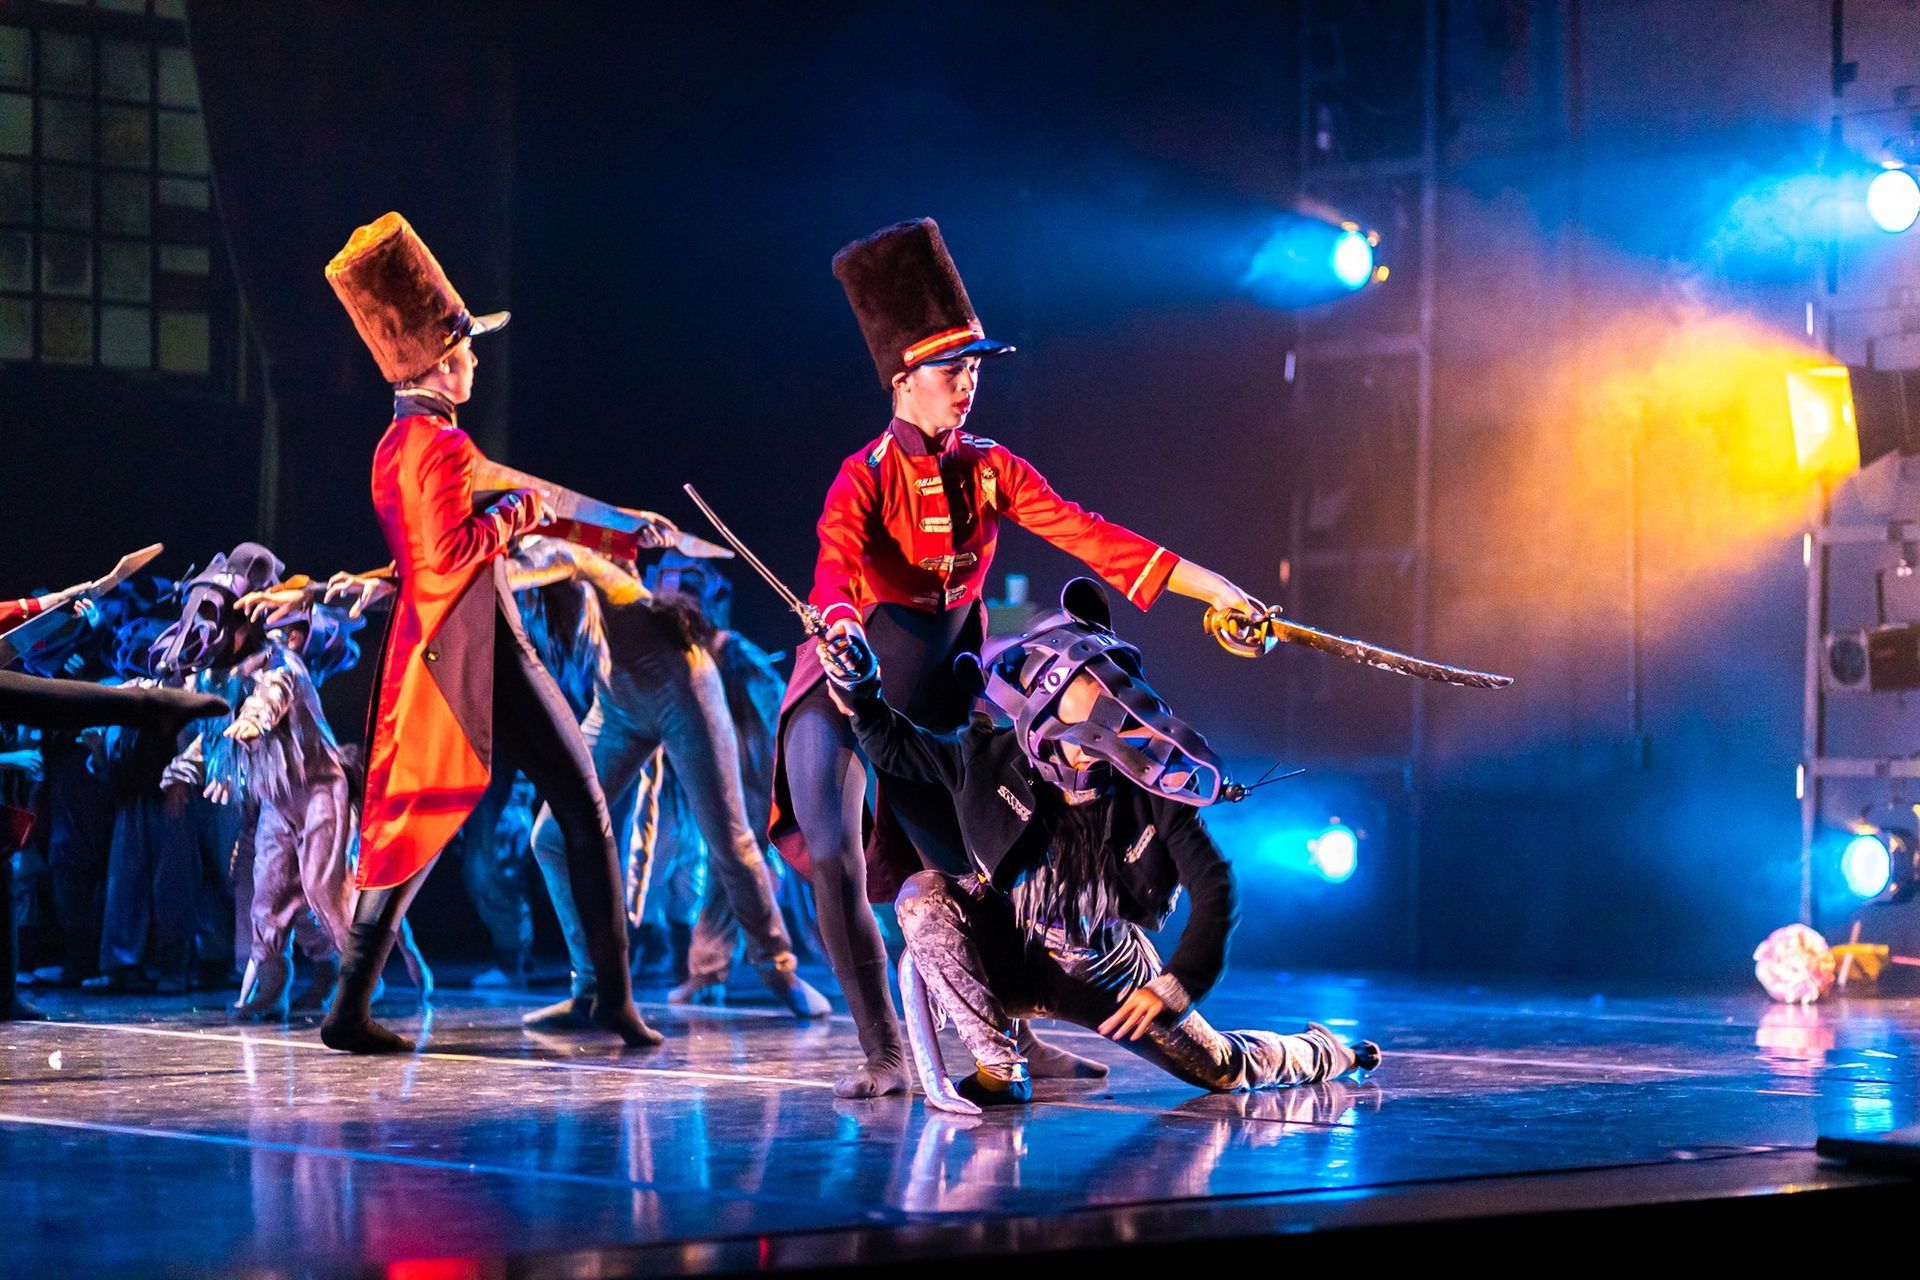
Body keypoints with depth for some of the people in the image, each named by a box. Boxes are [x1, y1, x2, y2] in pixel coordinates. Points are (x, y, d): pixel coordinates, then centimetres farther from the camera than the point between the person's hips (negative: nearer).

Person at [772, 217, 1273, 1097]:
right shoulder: (865, 476, -11)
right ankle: (884, 1055, -7)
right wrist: (842, 626, -52)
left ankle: (1010, 1041, 22)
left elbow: (1089, 536, -2)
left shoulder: (990, 470, 2)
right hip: (841, 696, -4)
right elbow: (835, 564, -28)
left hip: (931, 711, 4)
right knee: (836, 869, -17)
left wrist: (1214, 588, -9)